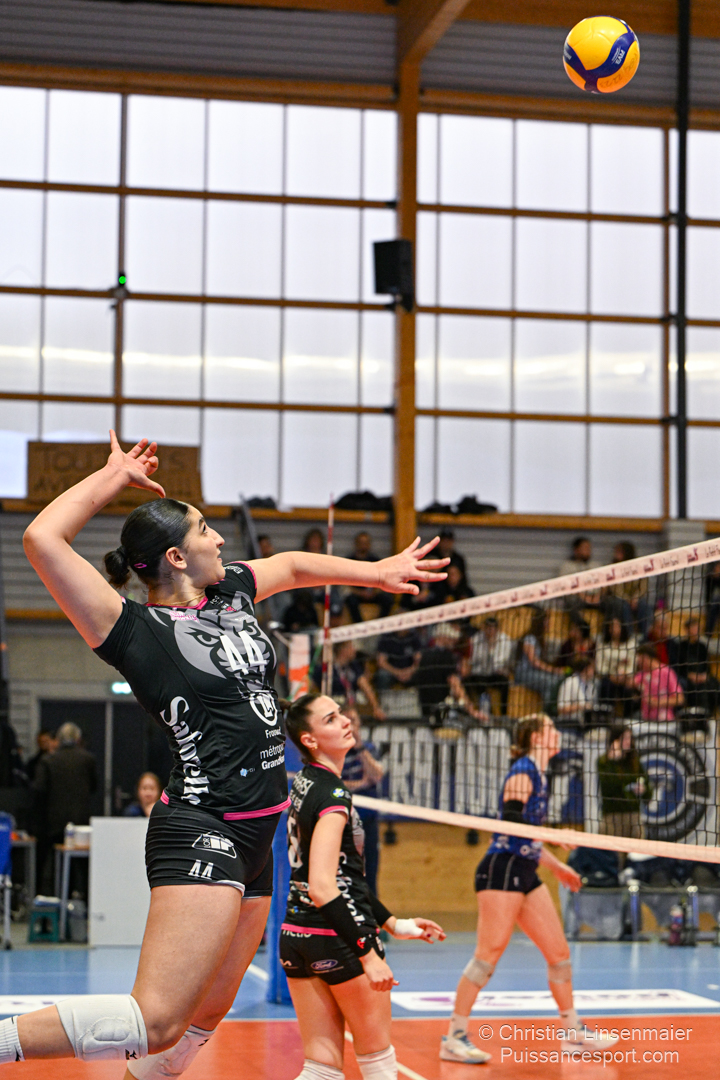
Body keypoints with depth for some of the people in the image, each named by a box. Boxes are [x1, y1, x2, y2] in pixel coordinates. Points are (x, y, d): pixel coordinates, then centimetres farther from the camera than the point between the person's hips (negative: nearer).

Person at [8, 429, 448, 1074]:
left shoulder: (231, 594, 11)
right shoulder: (139, 633, -10)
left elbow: (294, 566, 33)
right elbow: (43, 540, -21)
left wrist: (374, 572, 36)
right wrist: (114, 476, -10)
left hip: (254, 838, 9)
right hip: (200, 832, -9)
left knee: (206, 1017, 13)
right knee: (157, 1024, -20)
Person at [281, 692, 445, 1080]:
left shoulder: (303, 785, 12)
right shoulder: (332, 794, -17)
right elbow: (322, 887, -25)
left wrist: (392, 923, 23)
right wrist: (368, 955, -25)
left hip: (296, 934, 8)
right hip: (336, 937, -8)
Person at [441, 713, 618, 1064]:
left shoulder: (538, 775, 19)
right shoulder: (523, 771, -9)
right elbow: (511, 820, -21)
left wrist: (557, 866, 32)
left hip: (524, 875, 9)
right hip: (502, 870, -9)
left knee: (559, 952, 8)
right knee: (488, 955, -10)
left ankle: (573, 1031, 19)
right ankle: (454, 1038, -5)